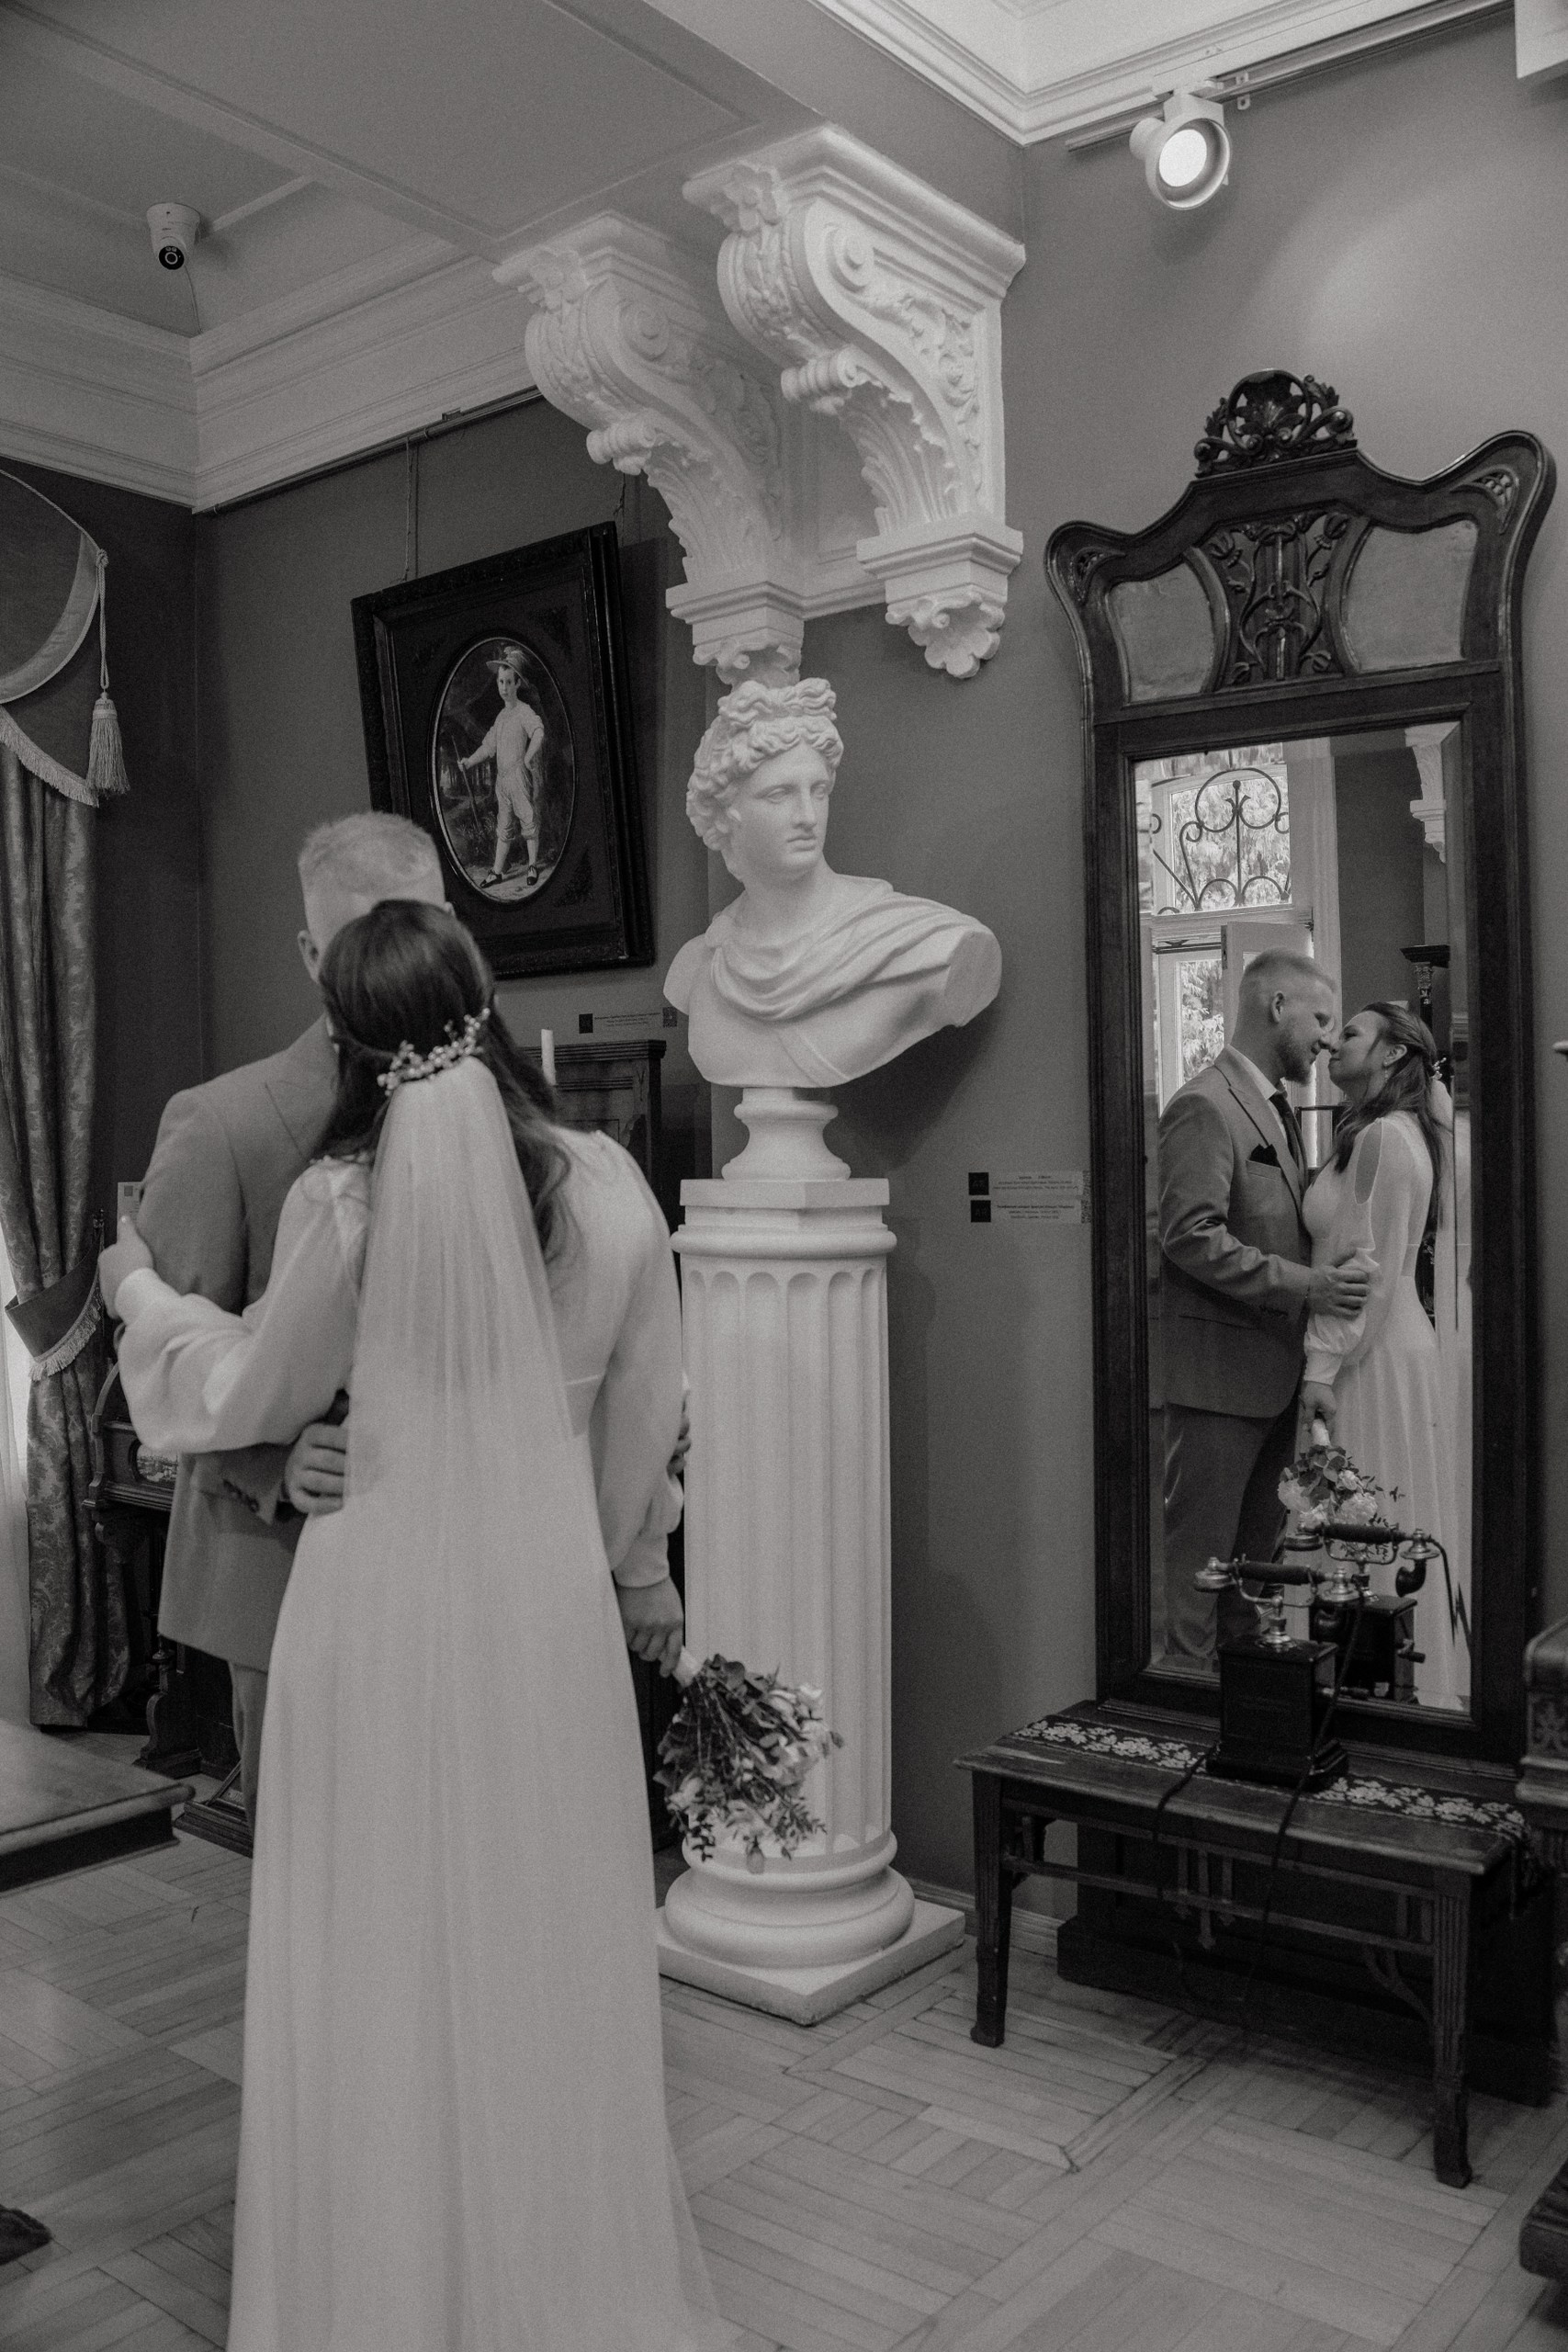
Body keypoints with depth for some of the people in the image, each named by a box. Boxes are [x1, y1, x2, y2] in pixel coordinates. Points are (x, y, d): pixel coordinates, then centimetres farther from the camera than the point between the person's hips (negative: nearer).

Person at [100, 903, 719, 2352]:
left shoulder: (343, 1201, -12)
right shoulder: (607, 1187, -7)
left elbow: (251, 1395, 4)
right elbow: (645, 1421, 2)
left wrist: (142, 1294, 21)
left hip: (386, 1597, -2)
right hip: (549, 1597, 2)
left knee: (389, 1956, 14)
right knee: (549, 1945, 17)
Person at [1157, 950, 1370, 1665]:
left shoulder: (1278, 1107, 17)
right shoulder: (1204, 1106, -15)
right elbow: (1190, 1237, -22)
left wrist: (1324, 1276, 5)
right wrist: (1307, 1287, -23)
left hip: (1276, 1367, 10)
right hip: (1220, 1370, -10)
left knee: (1257, 1544, 17)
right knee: (1201, 1546, 0)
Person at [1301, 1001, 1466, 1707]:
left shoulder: (1388, 1137, -14)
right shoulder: (1364, 1135, 15)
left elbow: (1374, 1270, -18)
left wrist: (1326, 1366, -19)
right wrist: (1324, 1358, 9)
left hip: (1379, 1356, -9)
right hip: (1367, 1350, 9)